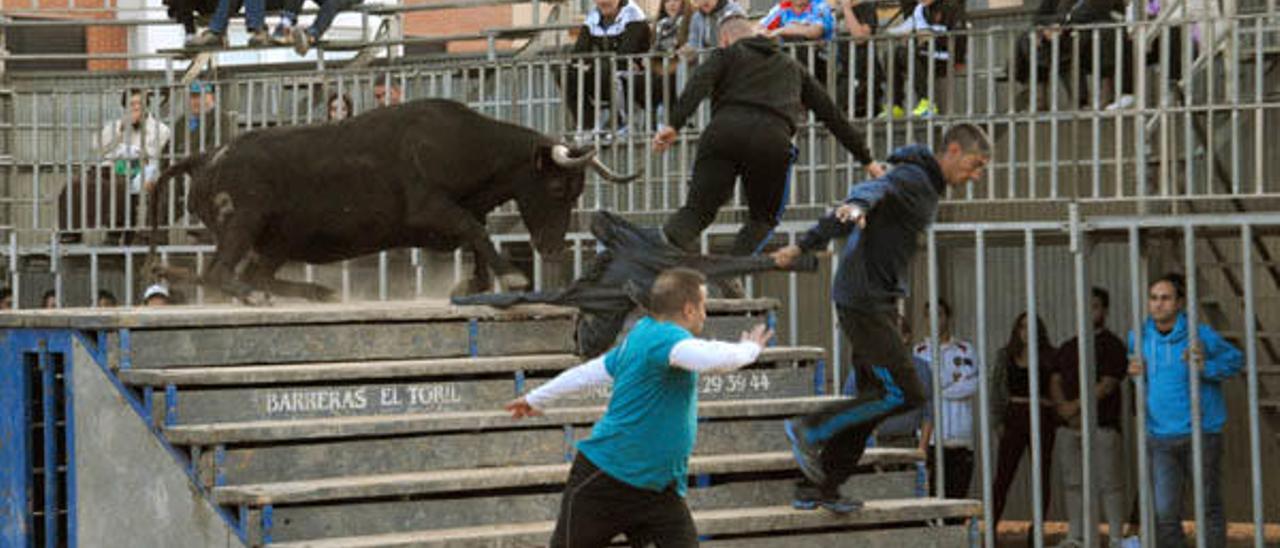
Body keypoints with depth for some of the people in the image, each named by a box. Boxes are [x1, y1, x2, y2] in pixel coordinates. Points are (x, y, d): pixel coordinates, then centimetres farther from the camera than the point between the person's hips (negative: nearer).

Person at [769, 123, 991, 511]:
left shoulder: (927, 188, 18)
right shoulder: (911, 179, -13)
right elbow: (874, 190, -35)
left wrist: (802, 247, 27)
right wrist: (858, 207, -58)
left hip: (877, 305, 10)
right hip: (864, 301, -10)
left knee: (876, 397, 11)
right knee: (906, 394, -13)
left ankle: (823, 488, 17)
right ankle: (808, 431, -4)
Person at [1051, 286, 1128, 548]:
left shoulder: (1112, 345, -1)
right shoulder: (1068, 347, 19)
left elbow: (1107, 385, -10)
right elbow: (1055, 381, 12)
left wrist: (1076, 405, -15)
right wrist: (1063, 406, -7)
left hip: (1102, 425, -6)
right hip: (1069, 426, 6)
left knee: (1109, 484, -6)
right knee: (1073, 483, 6)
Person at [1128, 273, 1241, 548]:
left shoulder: (1201, 336, -11)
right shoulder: (1140, 337, 2)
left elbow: (1235, 360, 1)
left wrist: (1205, 368, -17)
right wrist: (1136, 371, -2)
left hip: (1201, 434, -3)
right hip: (1160, 437, 3)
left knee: (1209, 509, 7)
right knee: (1164, 513, -1)